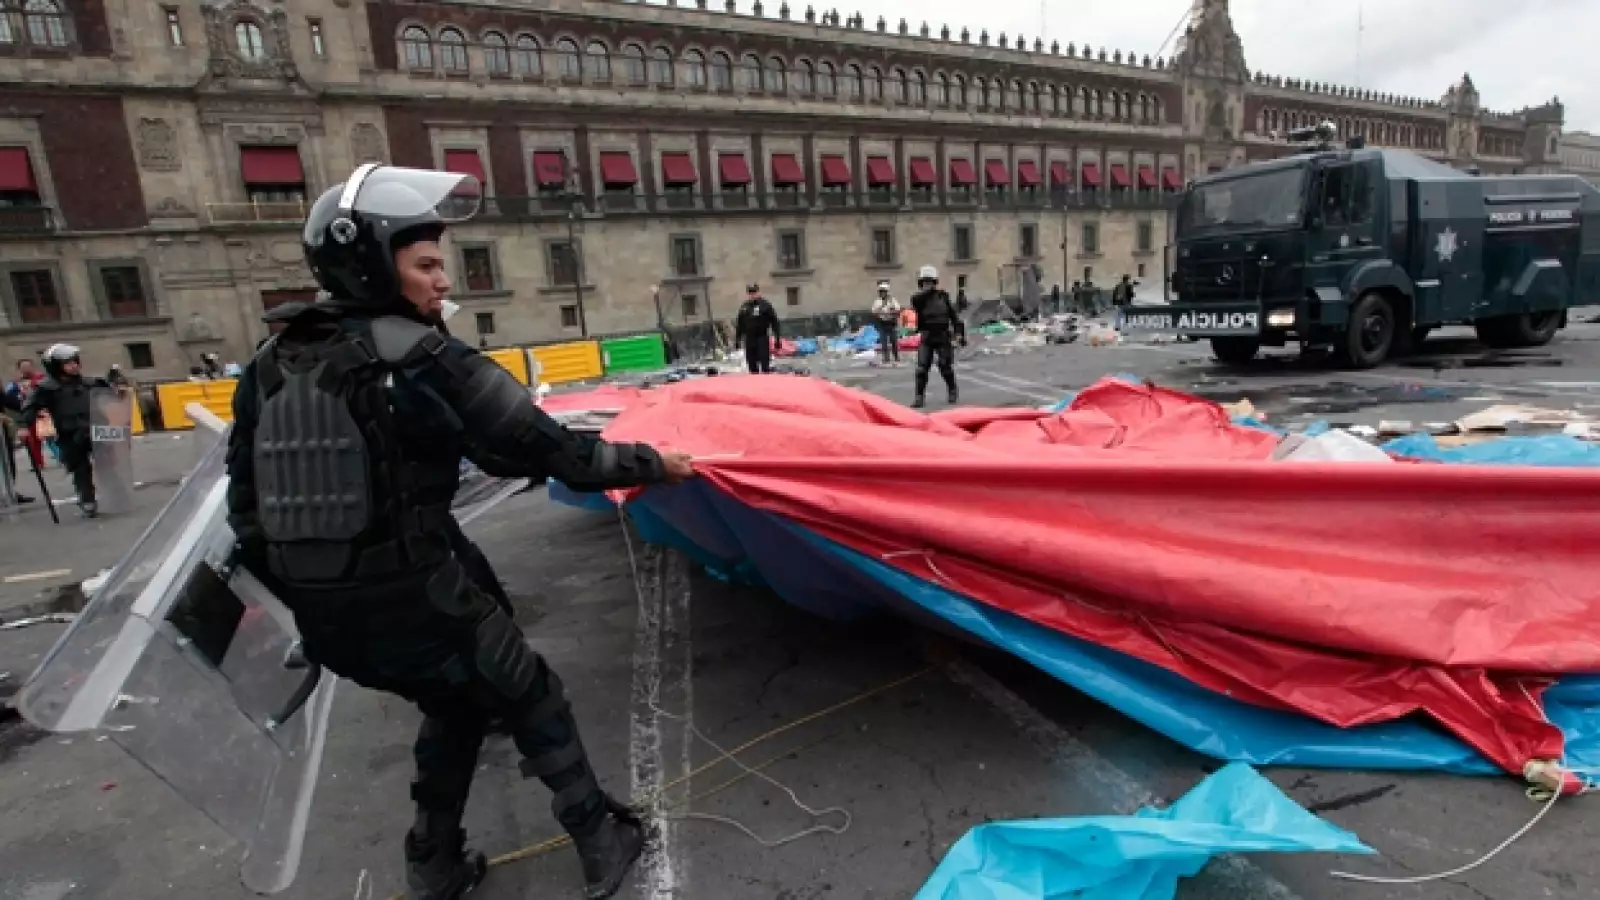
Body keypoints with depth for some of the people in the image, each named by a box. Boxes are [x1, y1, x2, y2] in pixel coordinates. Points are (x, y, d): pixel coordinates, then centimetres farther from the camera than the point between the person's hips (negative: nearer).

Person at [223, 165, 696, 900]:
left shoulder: (269, 367, 5)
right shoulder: (422, 359, -17)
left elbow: (247, 507, 9)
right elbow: (537, 448, -15)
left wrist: (304, 597, 21)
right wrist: (649, 463, -3)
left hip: (326, 618, 7)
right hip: (414, 599, -7)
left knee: (452, 709, 30)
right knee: (533, 701, 16)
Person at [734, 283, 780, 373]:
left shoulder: (765, 305, -4)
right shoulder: (744, 307, 9)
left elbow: (774, 322, -5)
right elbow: (739, 325, 16)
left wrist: (776, 339, -8)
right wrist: (737, 339, 14)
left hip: (762, 339, -5)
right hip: (749, 340, 5)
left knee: (765, 364, -8)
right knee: (752, 364, 9)